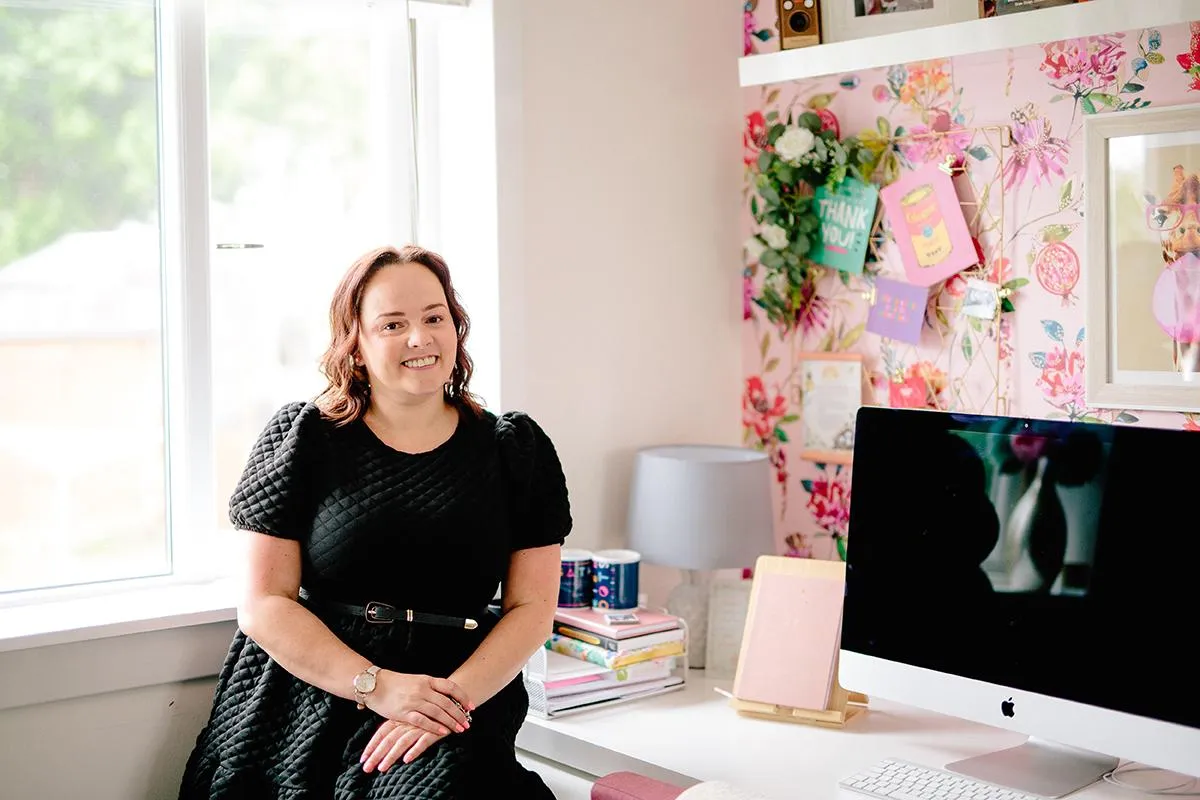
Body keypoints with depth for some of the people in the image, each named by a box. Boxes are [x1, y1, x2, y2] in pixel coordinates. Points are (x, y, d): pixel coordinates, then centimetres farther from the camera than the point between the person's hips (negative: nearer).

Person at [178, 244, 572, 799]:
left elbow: (532, 607, 4)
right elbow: (264, 605, 0)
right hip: (310, 702, 0)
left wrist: (455, 694, -12)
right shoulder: (301, 438, 4)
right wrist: (378, 686, -12)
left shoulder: (517, 448, 8)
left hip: (460, 700, 1)